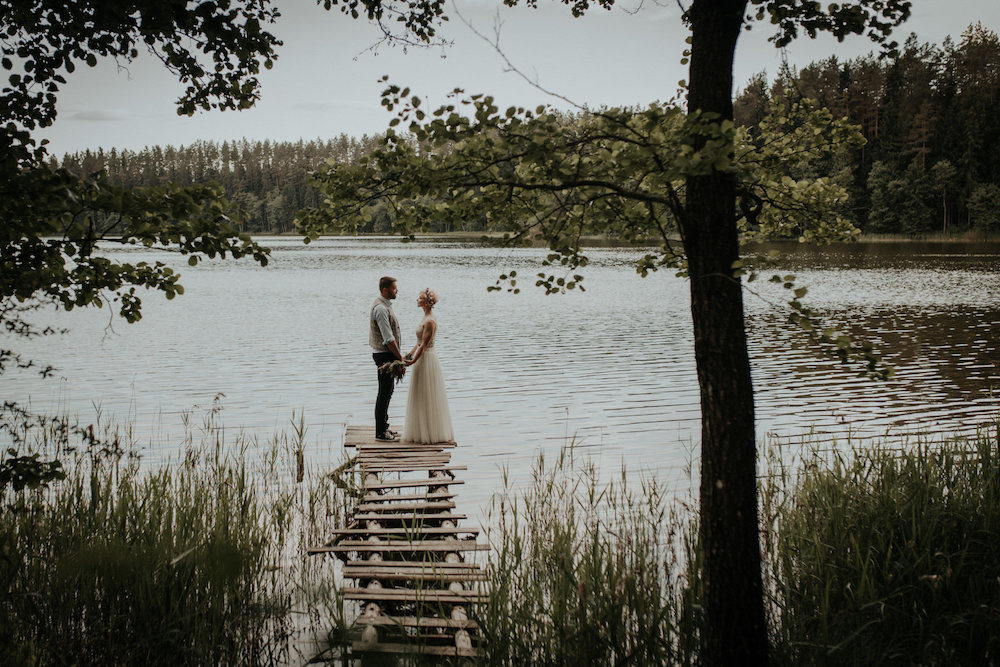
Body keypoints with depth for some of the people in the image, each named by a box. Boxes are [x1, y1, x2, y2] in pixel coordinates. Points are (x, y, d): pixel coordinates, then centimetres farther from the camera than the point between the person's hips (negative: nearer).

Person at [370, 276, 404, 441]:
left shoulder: (385, 305, 14)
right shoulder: (380, 308, -19)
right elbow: (388, 338, -22)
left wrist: (398, 356, 19)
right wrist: (400, 357, -16)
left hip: (388, 355, 11)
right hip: (384, 355, -11)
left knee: (387, 391, 17)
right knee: (384, 392, -6)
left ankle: (383, 427, 26)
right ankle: (380, 432, -1)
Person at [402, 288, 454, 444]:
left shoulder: (429, 321, -18)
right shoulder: (426, 318, 12)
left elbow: (424, 345, -20)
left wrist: (413, 361, -20)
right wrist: (409, 356, 16)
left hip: (427, 359, -10)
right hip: (423, 358, 10)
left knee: (426, 398, -2)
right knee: (422, 398, 14)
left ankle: (430, 433, 5)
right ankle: (423, 431, 21)